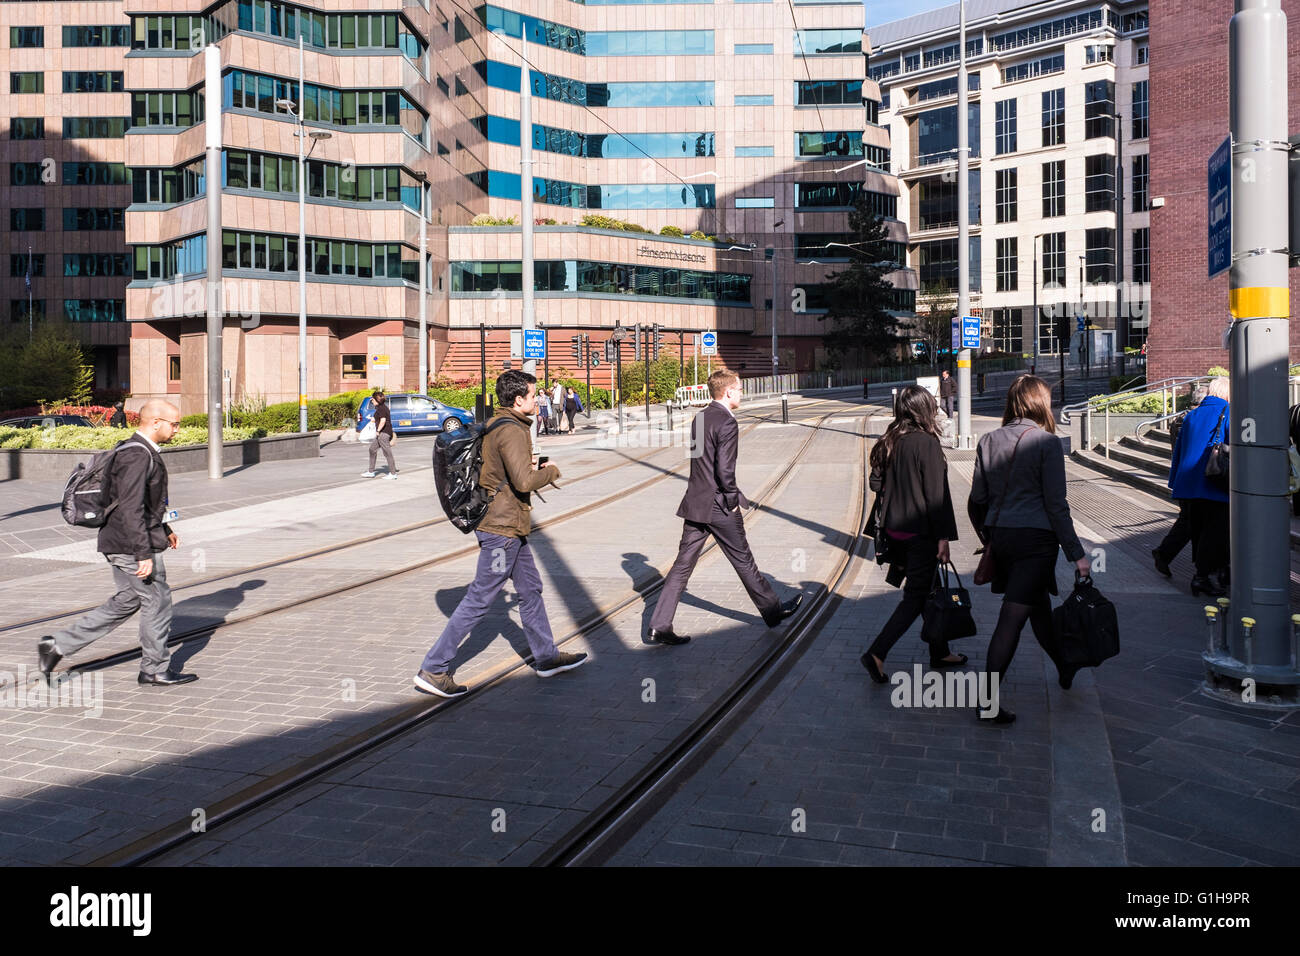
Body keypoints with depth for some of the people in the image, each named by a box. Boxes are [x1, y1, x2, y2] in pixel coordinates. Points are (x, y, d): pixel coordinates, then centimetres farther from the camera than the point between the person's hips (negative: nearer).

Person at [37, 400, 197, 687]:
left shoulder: (141, 450, 12)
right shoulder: (137, 455, -21)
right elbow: (131, 509, -26)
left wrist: (164, 529, 28)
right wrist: (144, 554, -26)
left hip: (120, 544, 10)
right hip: (132, 545, -10)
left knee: (125, 601, 17)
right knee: (157, 601, 2)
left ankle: (58, 645, 19)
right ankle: (155, 670, 15)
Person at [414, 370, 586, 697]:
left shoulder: (495, 424, 11)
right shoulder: (511, 430, -19)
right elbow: (525, 481, -27)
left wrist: (532, 471, 13)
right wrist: (551, 471, -8)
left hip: (509, 525, 11)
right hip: (503, 527, -11)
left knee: (531, 589, 19)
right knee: (479, 600, -4)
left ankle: (547, 656, 32)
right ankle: (433, 670, 2)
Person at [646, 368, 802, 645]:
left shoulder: (699, 418, 9)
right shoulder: (727, 423, -16)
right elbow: (725, 469, -22)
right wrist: (733, 500, -9)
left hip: (695, 503, 7)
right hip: (719, 507, -7)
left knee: (683, 564, 7)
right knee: (743, 561, 9)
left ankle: (659, 626, 5)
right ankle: (772, 611, 29)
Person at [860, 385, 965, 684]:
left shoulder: (889, 443, 4)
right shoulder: (926, 443, -16)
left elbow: (876, 483, 10)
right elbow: (937, 494, -17)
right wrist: (944, 537, -14)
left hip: (894, 528, 7)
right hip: (920, 531, -7)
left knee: (926, 590, 18)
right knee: (916, 597, 0)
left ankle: (939, 653, 29)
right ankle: (876, 653, -6)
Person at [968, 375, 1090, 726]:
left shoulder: (988, 441, 5)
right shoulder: (1047, 443, -10)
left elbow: (977, 500, 8)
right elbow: (1056, 505, -12)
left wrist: (988, 538, 23)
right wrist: (1076, 553, -6)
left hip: (999, 536, 6)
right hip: (1035, 538, -6)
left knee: (1038, 605, 24)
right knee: (1013, 617, -4)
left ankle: (1065, 668, 43)